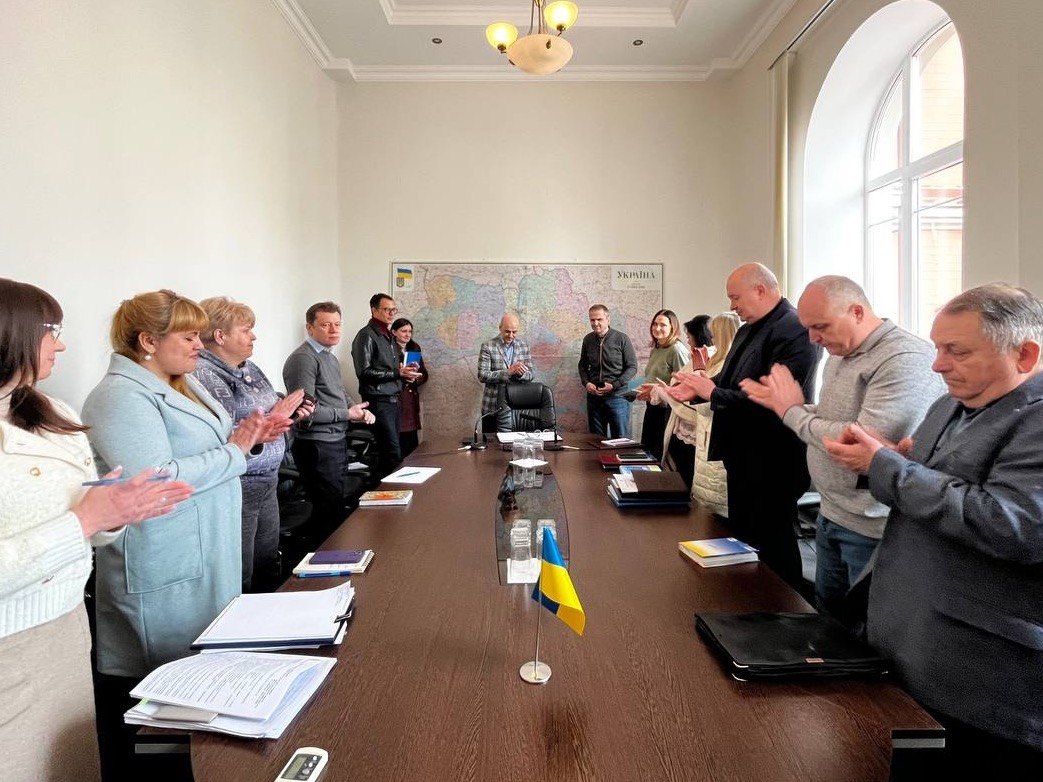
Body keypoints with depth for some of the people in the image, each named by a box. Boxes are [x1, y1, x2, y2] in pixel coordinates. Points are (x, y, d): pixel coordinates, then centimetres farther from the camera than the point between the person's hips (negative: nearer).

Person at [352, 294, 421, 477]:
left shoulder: (389, 336, 19)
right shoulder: (366, 336, -8)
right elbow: (364, 372, -16)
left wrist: (405, 372, 7)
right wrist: (397, 374, -16)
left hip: (394, 399, 8)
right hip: (379, 401, -8)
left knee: (390, 451, 8)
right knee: (393, 454, -11)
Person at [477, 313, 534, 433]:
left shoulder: (524, 346, 6)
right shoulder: (488, 346, -5)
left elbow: (530, 375, 5)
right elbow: (482, 376, -13)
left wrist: (519, 373, -18)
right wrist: (508, 372, -23)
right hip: (493, 407, -2)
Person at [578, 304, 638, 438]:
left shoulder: (621, 339, -6)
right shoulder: (588, 340, 5)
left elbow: (632, 367, -5)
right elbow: (583, 365, 16)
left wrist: (614, 385, -15)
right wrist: (586, 383, -3)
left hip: (617, 396, -4)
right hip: (593, 396, 4)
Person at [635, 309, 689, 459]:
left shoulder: (677, 349, -13)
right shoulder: (655, 349, 13)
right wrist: (644, 390, 6)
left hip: (667, 409, -8)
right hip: (652, 407, 8)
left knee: (660, 455, 1)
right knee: (646, 450, 14)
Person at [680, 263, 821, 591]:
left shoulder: (794, 331, -20)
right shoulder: (749, 329, 11)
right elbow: (730, 380, 14)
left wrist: (714, 394, -21)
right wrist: (697, 388, -4)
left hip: (772, 464, -10)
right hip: (743, 455, 10)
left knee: (772, 546, 5)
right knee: (742, 538, 21)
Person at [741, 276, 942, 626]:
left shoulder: (906, 359, -21)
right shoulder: (839, 355, 10)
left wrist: (794, 413, -15)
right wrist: (783, 403, 3)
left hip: (873, 530, -8)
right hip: (831, 516, 8)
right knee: (828, 623, 20)